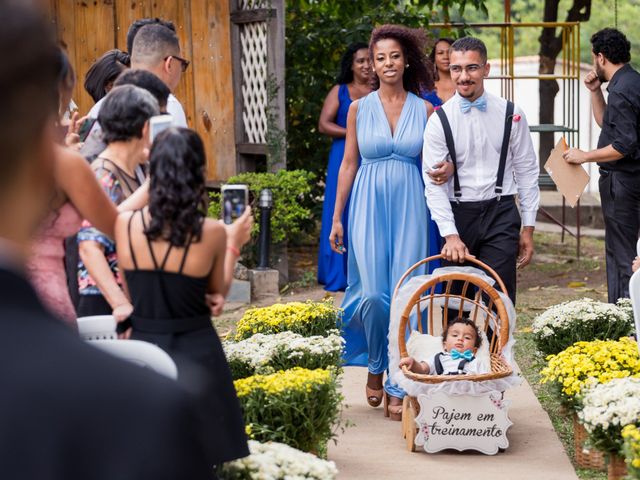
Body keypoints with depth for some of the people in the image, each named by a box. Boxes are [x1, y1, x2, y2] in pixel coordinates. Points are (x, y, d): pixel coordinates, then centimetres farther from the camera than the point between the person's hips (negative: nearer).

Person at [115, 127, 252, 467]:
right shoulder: (212, 233, -12)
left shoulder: (125, 225, -8)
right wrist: (233, 244, 16)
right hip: (195, 353, -2)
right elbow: (217, 294, 1)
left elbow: (130, 291, 7)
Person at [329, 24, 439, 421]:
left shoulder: (424, 109, 5)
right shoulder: (359, 108, 6)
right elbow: (348, 165, 9)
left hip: (410, 207, 0)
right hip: (369, 205, 0)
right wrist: (337, 219, 7)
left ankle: (399, 386, 5)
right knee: (373, 293, -10)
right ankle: (375, 366, 17)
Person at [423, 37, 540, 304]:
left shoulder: (510, 114, 3)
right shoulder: (440, 121, -1)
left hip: (501, 214, 0)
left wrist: (528, 228, 5)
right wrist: (450, 235, -15)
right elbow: (434, 184, -6)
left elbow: (527, 172, 8)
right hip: (458, 214, 0)